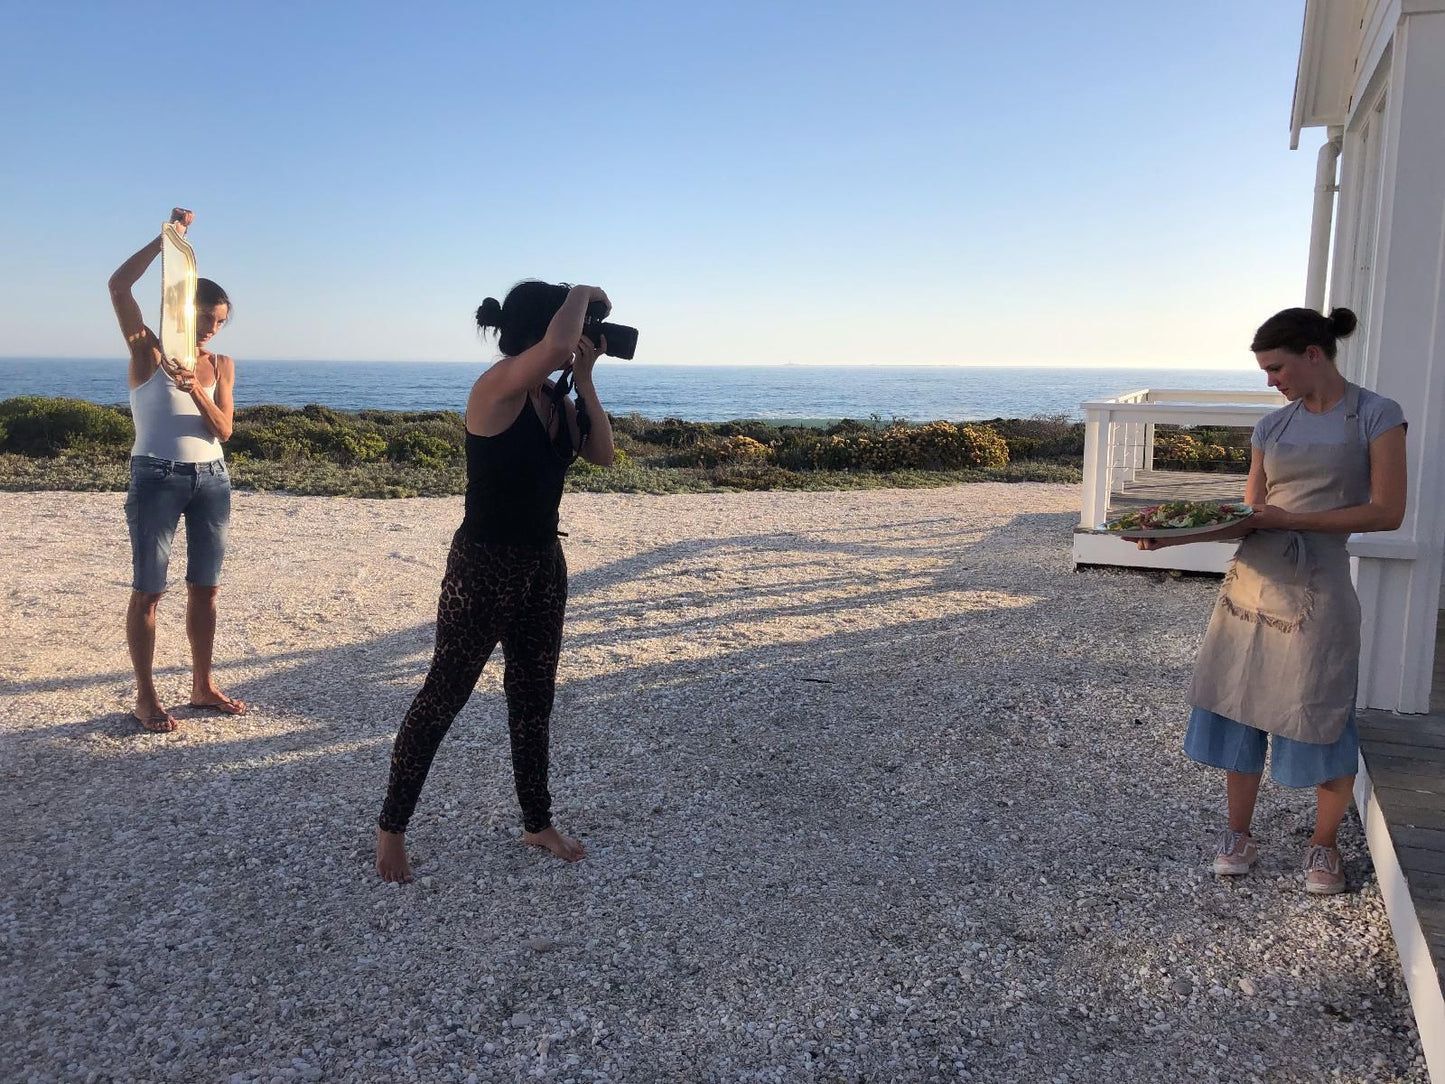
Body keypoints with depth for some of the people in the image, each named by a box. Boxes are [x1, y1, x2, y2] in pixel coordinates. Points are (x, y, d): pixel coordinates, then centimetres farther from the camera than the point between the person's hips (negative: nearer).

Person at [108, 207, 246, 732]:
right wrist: (168, 235, -15)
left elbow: (224, 430, 1)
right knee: (149, 590, -1)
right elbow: (118, 286, -16)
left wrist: (197, 392, -16)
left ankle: (203, 685, 20)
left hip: (211, 478, 5)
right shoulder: (147, 350, -2)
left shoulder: (221, 365, 10)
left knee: (205, 588, 9)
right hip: (156, 478, -4)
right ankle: (145, 695, 7)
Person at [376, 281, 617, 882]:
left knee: (534, 699, 17)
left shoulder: (553, 395, 5)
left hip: (544, 564, 8)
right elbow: (556, 344, -37)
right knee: (442, 698, 3)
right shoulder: (497, 387, -19)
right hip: (483, 566, -8)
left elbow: (601, 454, 2)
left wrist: (585, 380, -4)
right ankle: (391, 827, 20)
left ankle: (537, 822, 32)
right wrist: (584, 293, -18)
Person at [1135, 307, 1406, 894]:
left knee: (1323, 720, 3)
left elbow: (1386, 511, -9)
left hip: (1316, 587, -4)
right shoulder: (1273, 426, 10)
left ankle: (1324, 844, 26)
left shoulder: (1376, 416, -3)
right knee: (1239, 709, 7)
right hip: (1252, 578, 5)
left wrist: (1290, 519, -17)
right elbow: (1251, 511, 11)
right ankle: (1239, 834, 25)